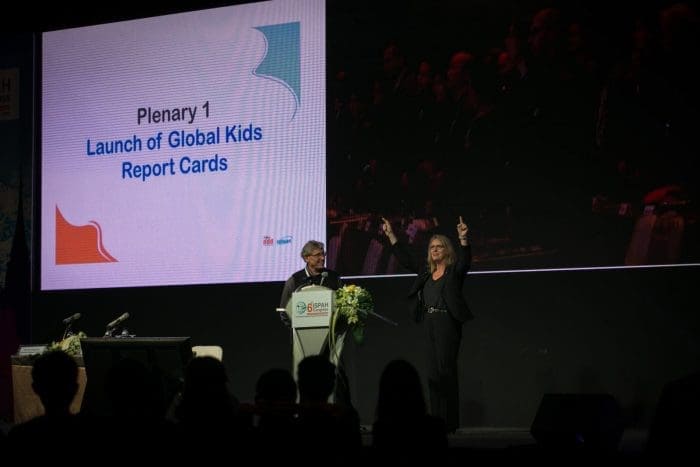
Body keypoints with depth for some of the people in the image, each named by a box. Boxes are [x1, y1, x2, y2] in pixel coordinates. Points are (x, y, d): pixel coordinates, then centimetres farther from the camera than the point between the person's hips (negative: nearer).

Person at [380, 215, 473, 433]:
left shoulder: (454, 271, -1)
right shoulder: (426, 272, 16)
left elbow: (465, 259, -20)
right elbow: (405, 259, 22)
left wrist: (463, 239, -37)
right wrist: (390, 235, 20)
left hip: (447, 324, -7)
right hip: (429, 324, 7)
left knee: (444, 371, -10)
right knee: (434, 374, 6)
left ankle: (450, 423, -7)